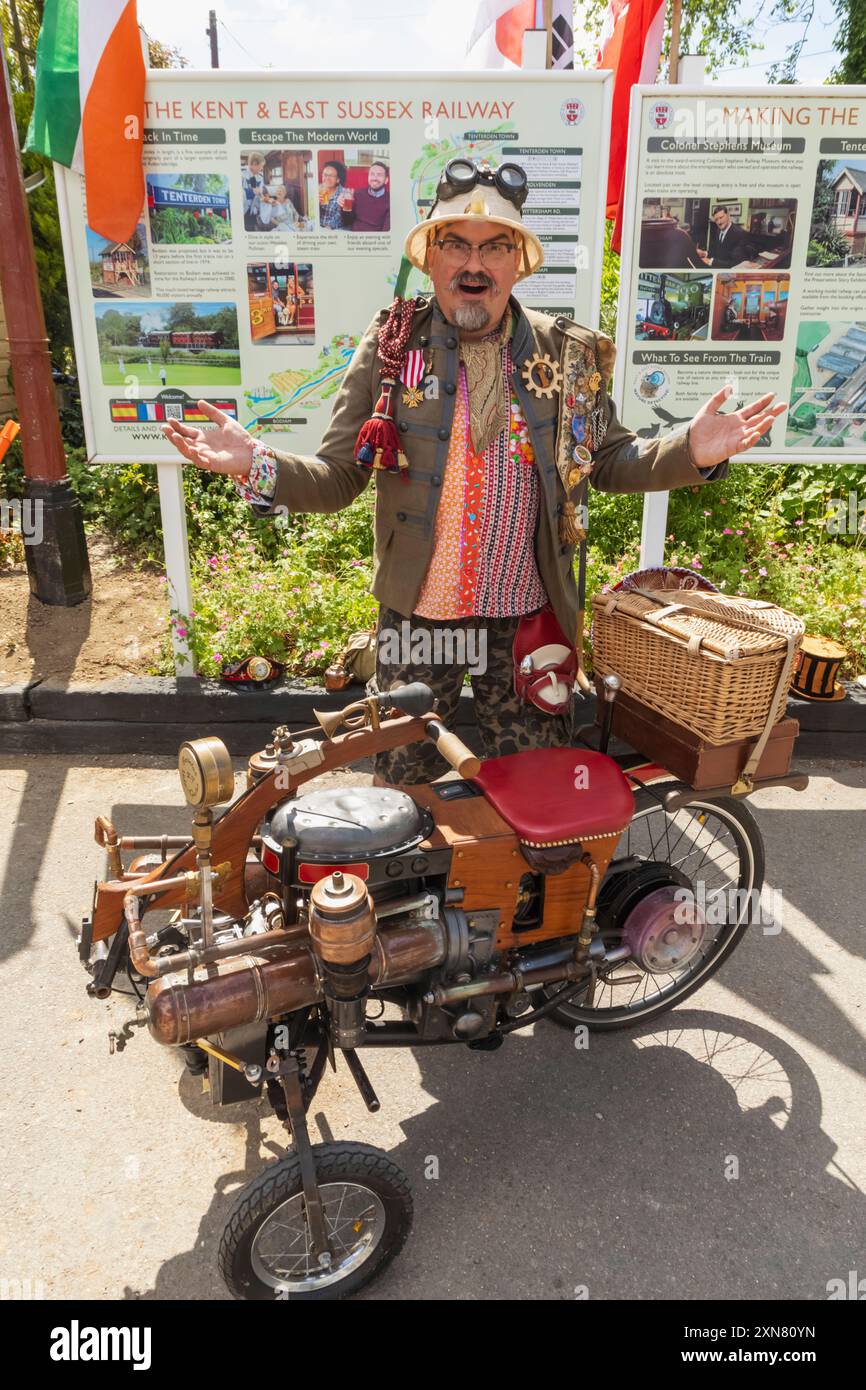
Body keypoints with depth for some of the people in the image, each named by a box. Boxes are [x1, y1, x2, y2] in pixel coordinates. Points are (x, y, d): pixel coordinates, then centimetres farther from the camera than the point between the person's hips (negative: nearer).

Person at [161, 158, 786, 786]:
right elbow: (338, 479, -4)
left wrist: (692, 452, -11)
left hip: (528, 617, 1)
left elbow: (609, 464, 7)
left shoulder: (569, 354, 0)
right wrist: (259, 465, -22)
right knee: (403, 785, 15)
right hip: (417, 615, 0)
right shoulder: (389, 349, -4)